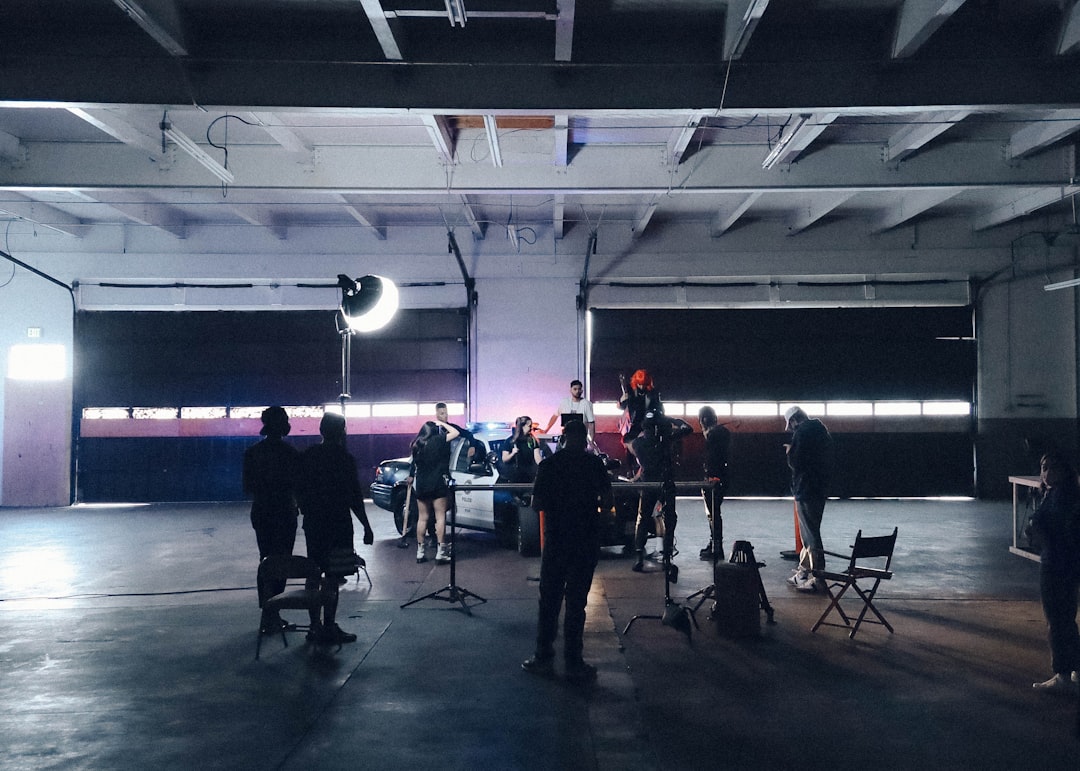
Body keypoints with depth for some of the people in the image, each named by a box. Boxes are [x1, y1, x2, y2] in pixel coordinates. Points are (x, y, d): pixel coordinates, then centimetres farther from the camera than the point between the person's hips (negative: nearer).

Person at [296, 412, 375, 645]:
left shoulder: (306, 457, 5)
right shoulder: (345, 459, -11)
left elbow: (299, 490, 7)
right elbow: (354, 497, -11)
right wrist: (367, 526, -5)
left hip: (313, 523, 6)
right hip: (338, 524, -6)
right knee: (332, 576, -1)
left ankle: (315, 625, 20)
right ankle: (329, 628, 1)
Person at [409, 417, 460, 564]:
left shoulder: (416, 445, 6)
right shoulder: (437, 440, -9)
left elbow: (415, 464, 14)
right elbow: (455, 433, -5)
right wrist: (442, 424, 4)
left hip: (420, 486, 5)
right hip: (438, 485, -5)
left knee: (422, 517, 11)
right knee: (440, 516, -2)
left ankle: (420, 551, 14)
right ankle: (440, 552, -6)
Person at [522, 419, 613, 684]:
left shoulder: (549, 465, -3)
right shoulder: (594, 464, -4)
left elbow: (537, 504, -3)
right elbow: (607, 503, -7)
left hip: (556, 540, 0)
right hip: (587, 541, 0)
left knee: (549, 601, 10)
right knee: (576, 602, 5)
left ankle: (544, 659, 15)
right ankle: (573, 664, 9)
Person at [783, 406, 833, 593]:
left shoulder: (802, 432, -15)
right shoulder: (822, 430, 13)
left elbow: (795, 463, -19)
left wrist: (789, 451, 2)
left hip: (805, 490, -10)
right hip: (820, 488, 10)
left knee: (811, 535, -5)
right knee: (809, 532, 19)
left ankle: (818, 579, -2)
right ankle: (803, 571, 28)